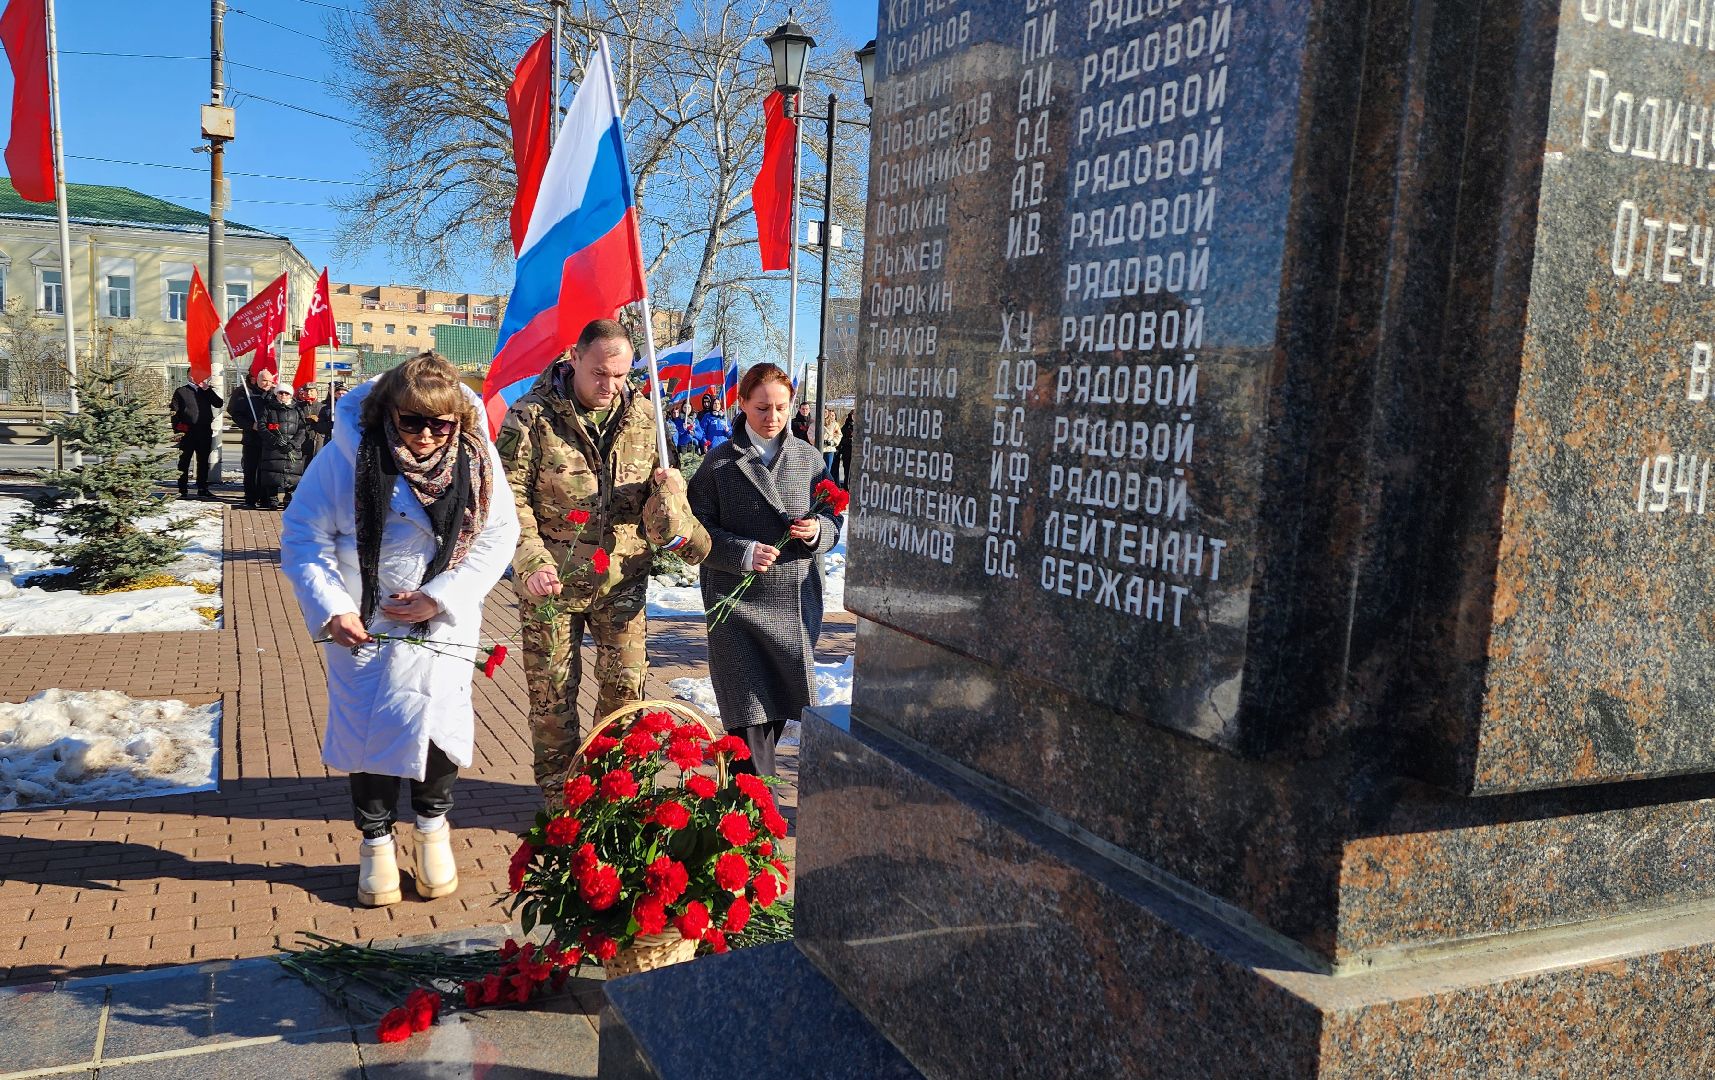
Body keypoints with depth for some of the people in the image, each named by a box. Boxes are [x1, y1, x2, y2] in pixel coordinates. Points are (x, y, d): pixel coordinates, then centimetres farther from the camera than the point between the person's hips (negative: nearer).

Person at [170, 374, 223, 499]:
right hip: (187, 432, -3)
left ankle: (202, 489, 17)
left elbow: (219, 404, -1)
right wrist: (177, 431, -8)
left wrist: (208, 389, -9)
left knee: (203, 462, 9)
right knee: (184, 462, 0)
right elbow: (175, 412, 0)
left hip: (205, 432, 3)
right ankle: (183, 490, 4)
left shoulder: (207, 391, 12)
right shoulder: (181, 392, 3)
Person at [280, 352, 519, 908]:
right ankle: (376, 841, 29)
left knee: (436, 724, -4)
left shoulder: (477, 459, -11)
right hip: (362, 624, 0)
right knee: (368, 731, 5)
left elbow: (497, 537, -7)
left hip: (443, 623, 1)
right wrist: (331, 609, -19)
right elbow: (303, 537, -9)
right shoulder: (346, 457, -16)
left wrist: (441, 597, -17)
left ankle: (432, 827, 26)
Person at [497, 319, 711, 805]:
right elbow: (511, 498, -11)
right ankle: (559, 796, 24)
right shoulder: (532, 417, -8)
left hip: (621, 579, 3)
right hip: (552, 582, -3)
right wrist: (530, 562, -25)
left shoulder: (642, 415, 3)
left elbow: (655, 498, 13)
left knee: (626, 684, 8)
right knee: (552, 691, 7)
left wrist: (668, 490, -12)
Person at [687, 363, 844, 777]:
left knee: (779, 708, 12)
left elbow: (833, 521, 11)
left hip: (796, 603, 3)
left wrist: (817, 530, -12)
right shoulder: (720, 462, 0)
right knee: (748, 713, -4)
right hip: (738, 602, -3)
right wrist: (744, 553, -19)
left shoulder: (809, 458, 8)